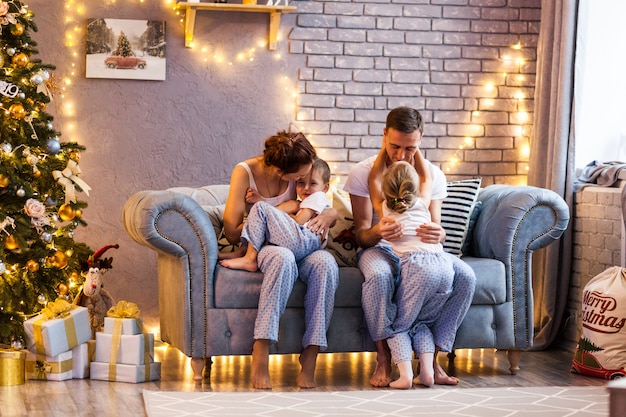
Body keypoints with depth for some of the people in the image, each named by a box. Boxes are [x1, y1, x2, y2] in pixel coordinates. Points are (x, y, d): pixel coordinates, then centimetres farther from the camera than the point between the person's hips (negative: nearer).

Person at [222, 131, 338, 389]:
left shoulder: (298, 173, 0)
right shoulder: (245, 172, -12)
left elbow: (332, 211, 12)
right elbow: (232, 233, -13)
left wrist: (327, 216, -14)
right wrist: (278, 212, -16)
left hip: (296, 246, 4)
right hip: (255, 246, -4)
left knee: (326, 262, -32)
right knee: (283, 258, -41)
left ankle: (310, 357, -31)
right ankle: (260, 356, -38)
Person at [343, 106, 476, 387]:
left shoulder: (433, 175, -1)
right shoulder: (362, 173, -9)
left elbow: (437, 227, -9)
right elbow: (361, 234, -13)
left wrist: (437, 234, -37)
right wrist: (376, 232, -40)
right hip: (379, 249, -3)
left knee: (465, 276, -26)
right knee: (378, 276, -40)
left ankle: (431, 357, -15)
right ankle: (384, 359, -25)